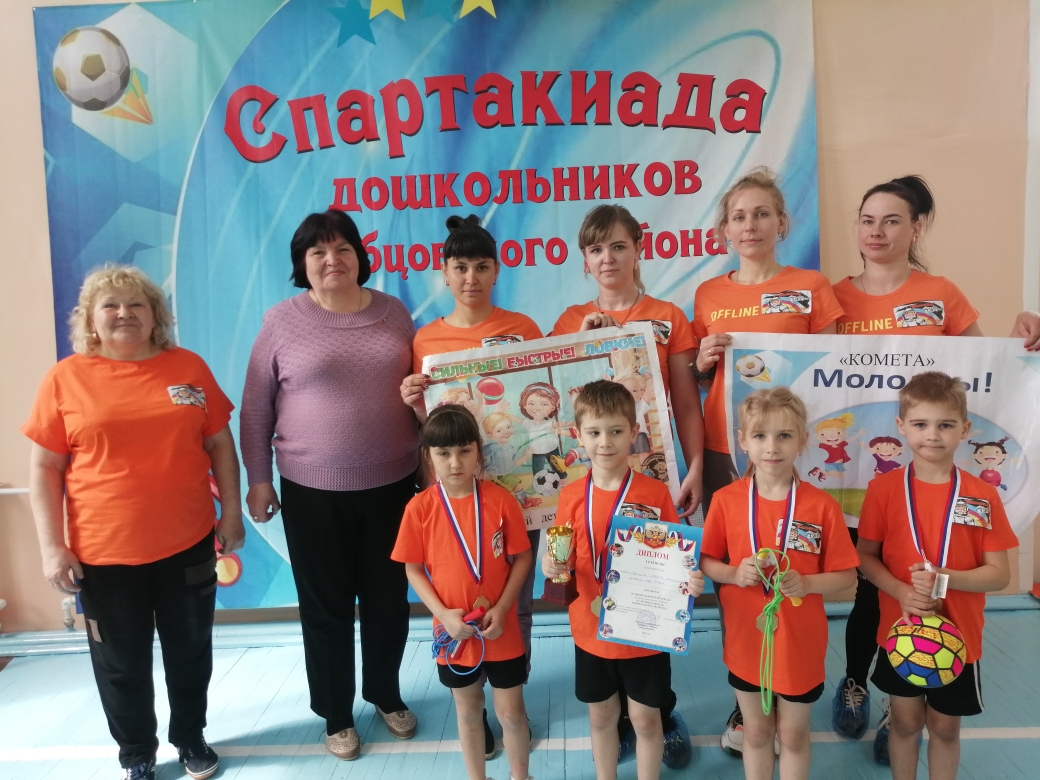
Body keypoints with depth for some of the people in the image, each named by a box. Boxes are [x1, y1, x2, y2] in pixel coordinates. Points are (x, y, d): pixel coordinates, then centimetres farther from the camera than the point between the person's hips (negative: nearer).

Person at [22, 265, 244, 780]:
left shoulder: (189, 367, 0)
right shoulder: (65, 378, -4)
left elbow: (220, 444, 6)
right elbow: (44, 469, -2)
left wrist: (231, 511, 4)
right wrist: (52, 546, -6)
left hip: (188, 544, 2)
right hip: (104, 553, -1)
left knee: (190, 652, 16)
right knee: (121, 664, 14)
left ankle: (191, 738, 39)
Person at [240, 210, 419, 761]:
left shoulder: (394, 312, 3)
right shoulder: (282, 321, -4)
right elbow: (256, 409, 0)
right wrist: (257, 480, -1)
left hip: (391, 483, 2)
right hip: (313, 491, -2)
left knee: (388, 598, 15)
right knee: (326, 605, 11)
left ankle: (386, 695, 39)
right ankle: (335, 713, 33)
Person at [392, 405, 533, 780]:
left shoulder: (500, 500, -13)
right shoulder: (420, 507, -12)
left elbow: (522, 557, -5)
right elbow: (413, 569, -4)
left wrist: (502, 608, -14)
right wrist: (442, 613, -15)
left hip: (502, 630, 0)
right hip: (454, 633, 1)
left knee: (511, 711, 13)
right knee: (468, 710, 20)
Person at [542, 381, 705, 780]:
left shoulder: (655, 493, -12)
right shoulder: (571, 496, -5)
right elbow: (567, 560, 3)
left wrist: (690, 580, -25)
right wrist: (553, 566, -18)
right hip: (591, 630, 3)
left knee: (645, 718, 14)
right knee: (600, 716, 20)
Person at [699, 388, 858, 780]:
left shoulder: (822, 505, -13)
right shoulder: (725, 500, -10)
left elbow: (846, 575, -7)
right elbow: (706, 562, 0)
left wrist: (806, 583, -24)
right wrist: (733, 573, -20)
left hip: (800, 643, -1)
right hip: (746, 640, 1)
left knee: (793, 733, 19)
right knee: (756, 731, 20)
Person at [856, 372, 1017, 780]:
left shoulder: (983, 496, -9)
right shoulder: (883, 488, -10)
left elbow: (1000, 574, -8)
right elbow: (866, 556, -4)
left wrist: (946, 578, -25)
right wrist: (900, 592, -21)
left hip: (958, 638, 0)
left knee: (945, 727, 17)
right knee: (905, 721, 17)